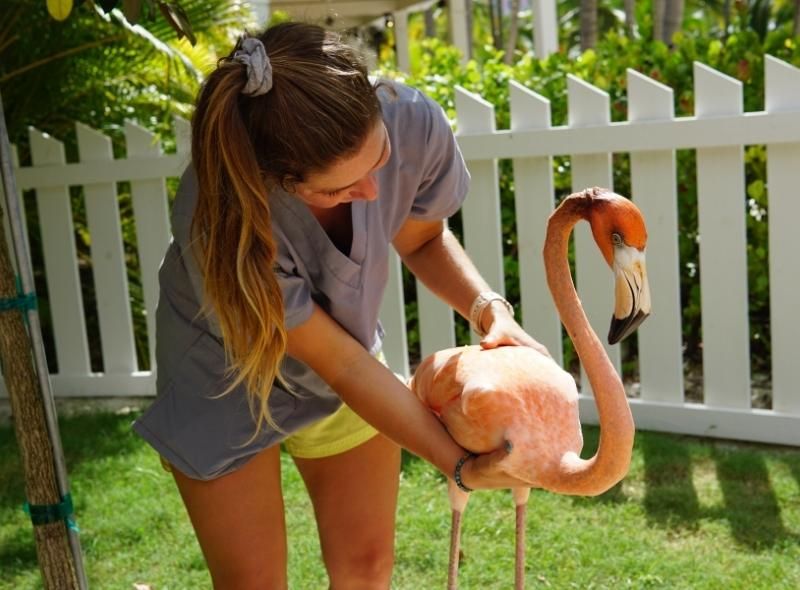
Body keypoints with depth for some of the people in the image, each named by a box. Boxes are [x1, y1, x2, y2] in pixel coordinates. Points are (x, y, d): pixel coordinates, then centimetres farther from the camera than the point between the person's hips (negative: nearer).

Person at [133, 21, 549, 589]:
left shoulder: (414, 125, -28)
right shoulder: (220, 220, -38)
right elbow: (342, 364, -26)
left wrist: (488, 308, -23)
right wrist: (461, 463, -24)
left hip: (341, 358, 4)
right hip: (225, 387, -3)